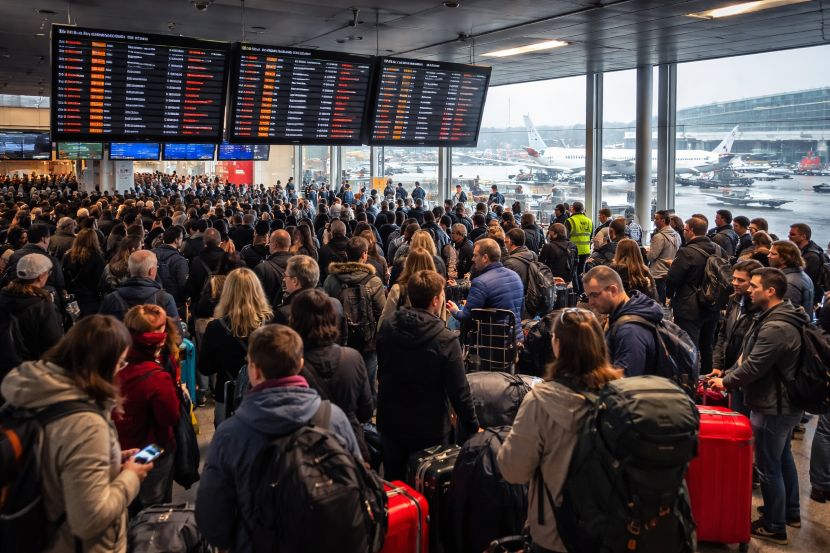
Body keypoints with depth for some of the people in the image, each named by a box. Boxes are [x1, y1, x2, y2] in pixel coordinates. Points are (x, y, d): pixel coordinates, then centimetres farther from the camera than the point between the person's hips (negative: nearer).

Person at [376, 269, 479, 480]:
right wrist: (473, 427, -4)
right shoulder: (446, 341, -22)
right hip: (429, 428, -4)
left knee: (392, 482, 20)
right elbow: (459, 391, -17)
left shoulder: (386, 328, -7)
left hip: (390, 422, 4)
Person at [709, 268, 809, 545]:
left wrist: (726, 381, -9)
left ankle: (774, 527, 15)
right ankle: (791, 512, 41)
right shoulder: (781, 318, 6)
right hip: (785, 404, 11)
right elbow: (751, 358, 11)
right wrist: (728, 376, 5)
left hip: (772, 408, -11)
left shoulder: (776, 328, -28)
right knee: (783, 457, 24)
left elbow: (753, 367, -25)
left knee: (768, 466, 2)